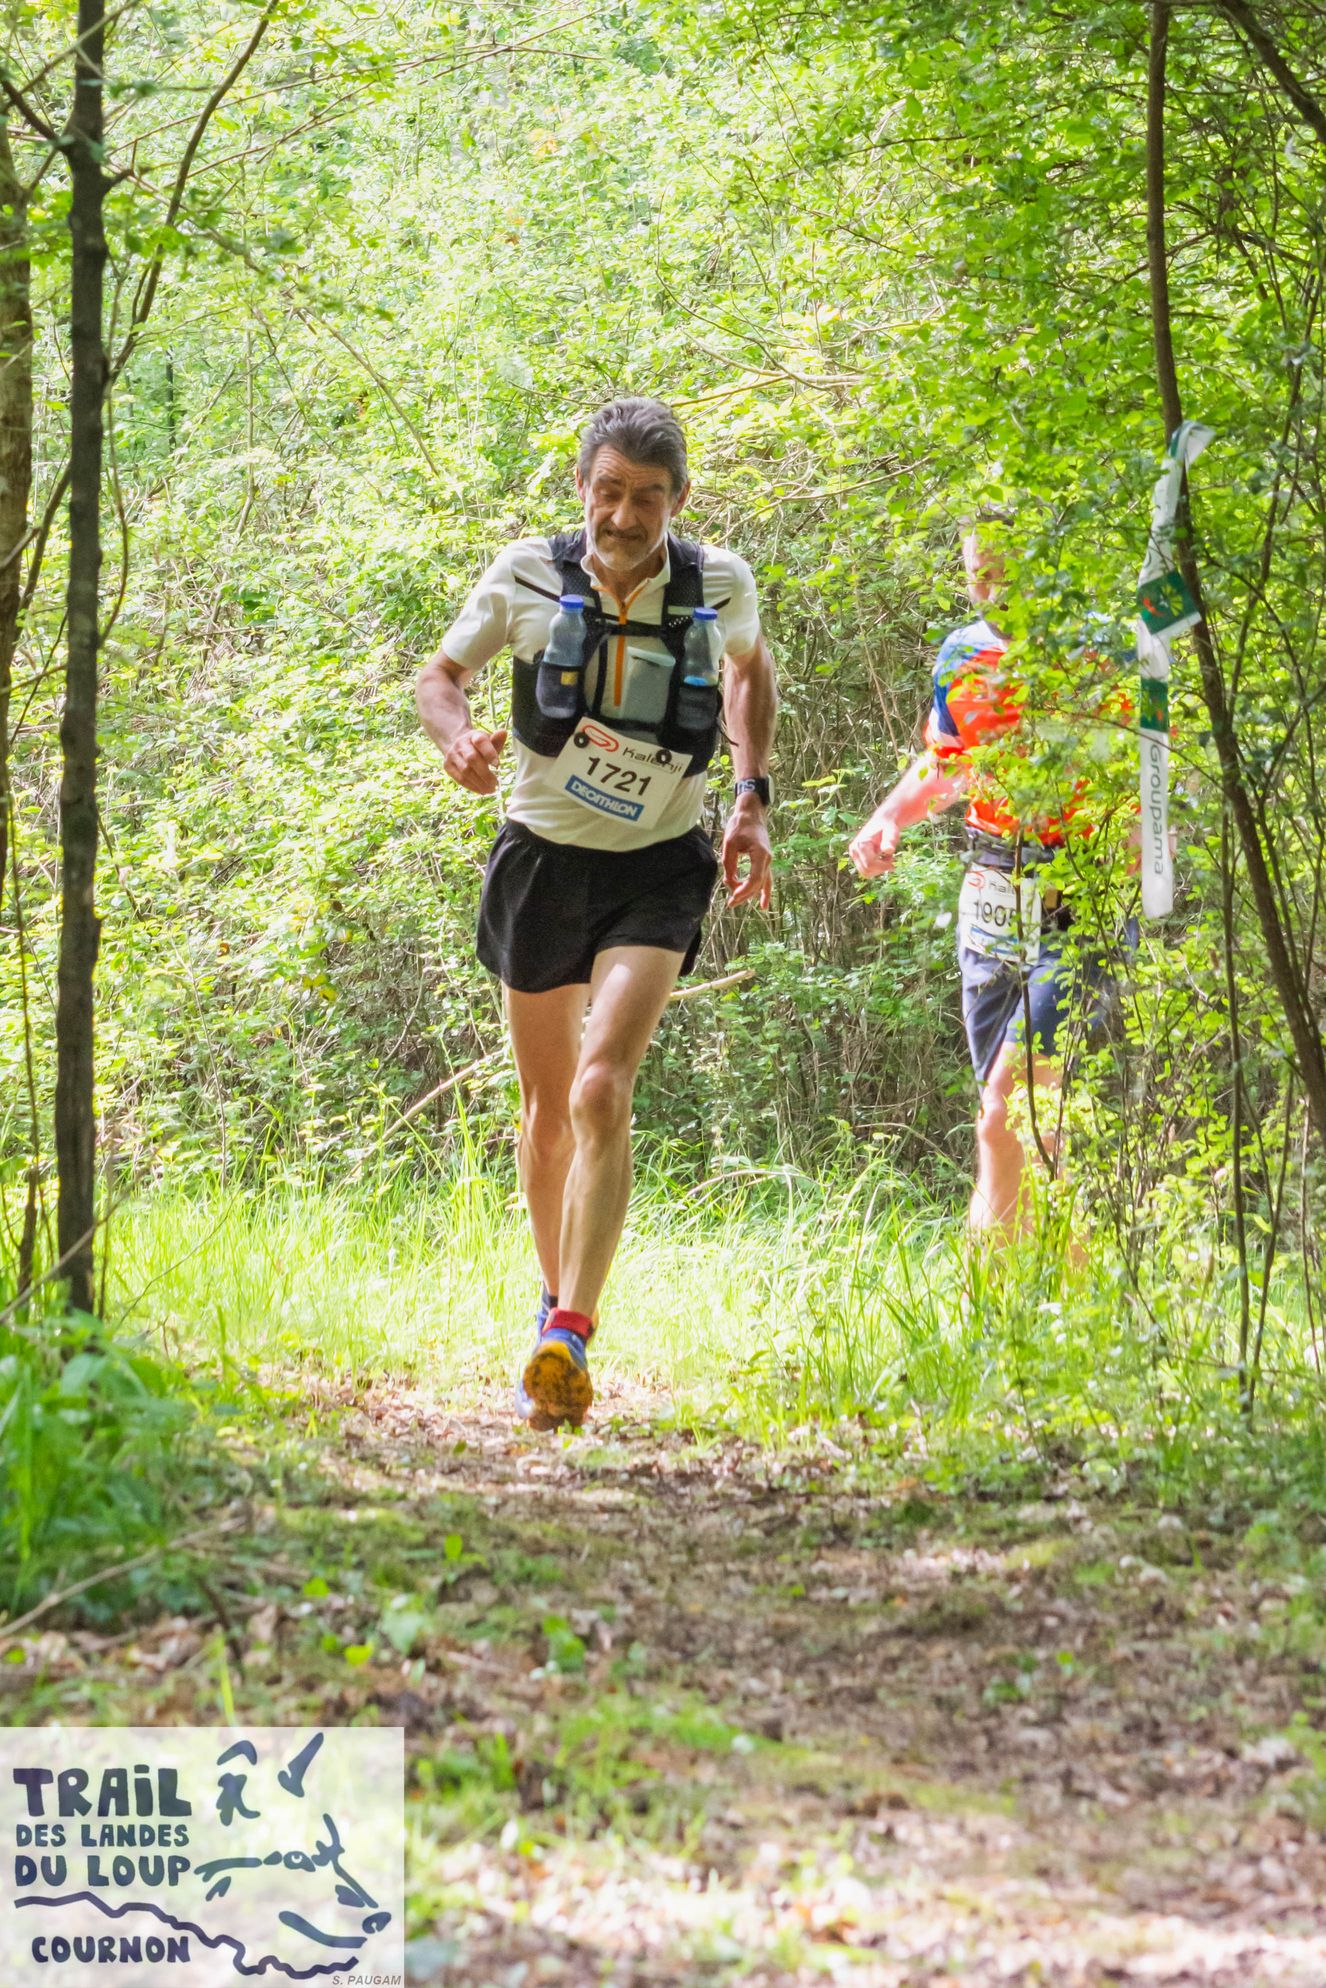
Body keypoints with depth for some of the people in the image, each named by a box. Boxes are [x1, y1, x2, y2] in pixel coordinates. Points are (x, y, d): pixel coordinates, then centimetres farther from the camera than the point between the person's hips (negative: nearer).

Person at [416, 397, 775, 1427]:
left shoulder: (718, 584, -8)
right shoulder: (530, 576, -9)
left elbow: (749, 663, 16)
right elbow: (442, 671, 5)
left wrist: (753, 800, 7)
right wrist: (458, 737, -18)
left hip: (658, 869, -2)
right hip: (544, 856, 2)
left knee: (603, 1091, -21)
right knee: (548, 1106, 13)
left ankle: (568, 1341, -24)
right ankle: (559, 1297, 37)